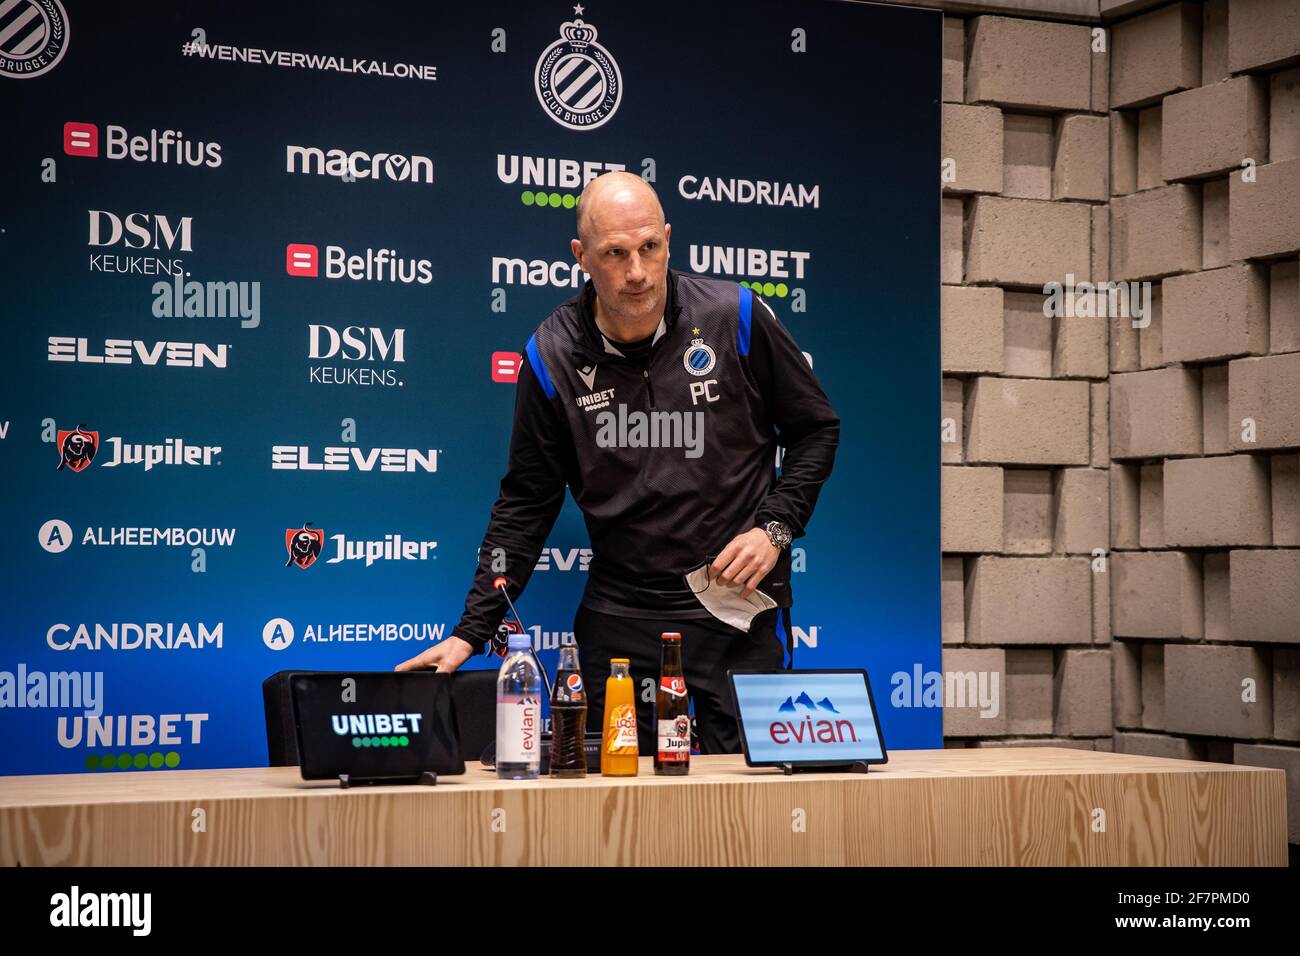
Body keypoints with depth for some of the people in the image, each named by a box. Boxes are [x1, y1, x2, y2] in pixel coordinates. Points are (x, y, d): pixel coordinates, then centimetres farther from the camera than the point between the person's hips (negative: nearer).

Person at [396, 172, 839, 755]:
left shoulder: (736, 319, -5)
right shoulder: (554, 355, -2)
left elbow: (816, 428, 8)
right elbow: (526, 503, 5)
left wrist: (775, 528, -6)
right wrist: (472, 632, 0)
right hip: (617, 622, 1)